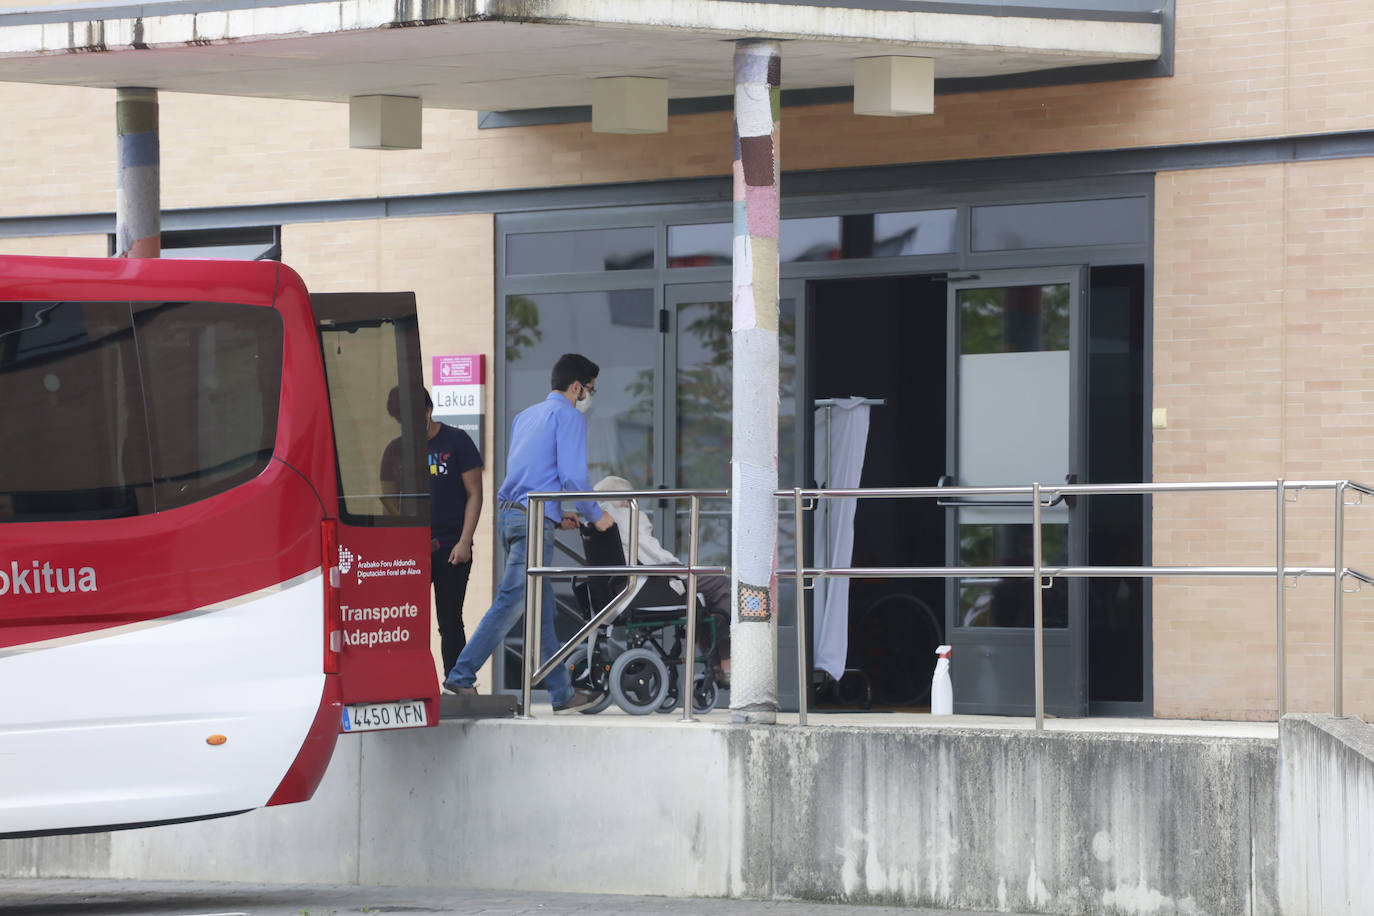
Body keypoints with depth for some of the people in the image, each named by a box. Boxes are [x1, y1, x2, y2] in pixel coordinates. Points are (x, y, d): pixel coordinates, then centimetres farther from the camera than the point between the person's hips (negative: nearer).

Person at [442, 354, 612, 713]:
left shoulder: (526, 415, 24)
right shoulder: (568, 416, -2)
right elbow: (571, 474, -11)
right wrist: (595, 516, 2)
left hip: (507, 513, 9)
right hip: (533, 519, -9)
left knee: (542, 607, 10)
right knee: (510, 603, -6)